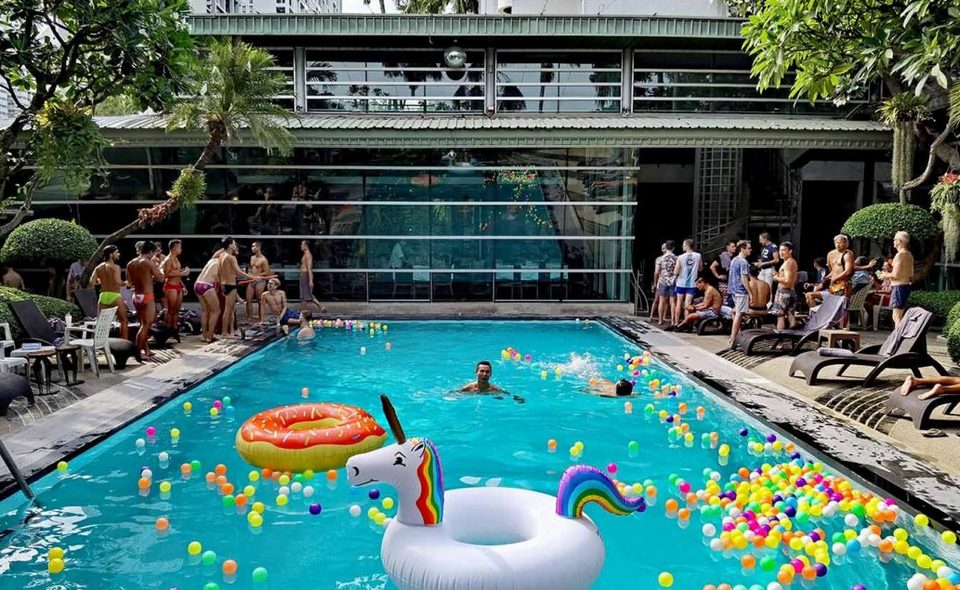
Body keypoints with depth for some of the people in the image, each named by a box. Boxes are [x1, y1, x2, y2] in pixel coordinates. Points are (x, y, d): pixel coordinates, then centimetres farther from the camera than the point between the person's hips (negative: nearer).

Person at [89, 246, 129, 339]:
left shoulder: (98, 267, 9)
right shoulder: (115, 267, -9)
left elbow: (91, 283, 3)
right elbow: (118, 282, -22)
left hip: (103, 296, 5)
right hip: (115, 296, -5)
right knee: (123, 321, 8)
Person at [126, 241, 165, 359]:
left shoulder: (130, 263, 9)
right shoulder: (149, 262, -12)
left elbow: (130, 281, 15)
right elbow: (161, 278, -8)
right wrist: (156, 267, 7)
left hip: (136, 296, 7)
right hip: (147, 297, -7)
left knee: (143, 324, 16)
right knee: (146, 326, -2)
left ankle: (146, 350, 21)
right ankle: (138, 352, -3)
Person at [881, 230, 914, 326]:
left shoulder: (900, 255, -15)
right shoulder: (909, 255, 14)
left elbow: (896, 274, -20)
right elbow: (911, 276, 19)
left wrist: (886, 275, -2)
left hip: (899, 287, -10)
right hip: (906, 285, 10)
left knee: (897, 317, -8)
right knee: (897, 317, 15)